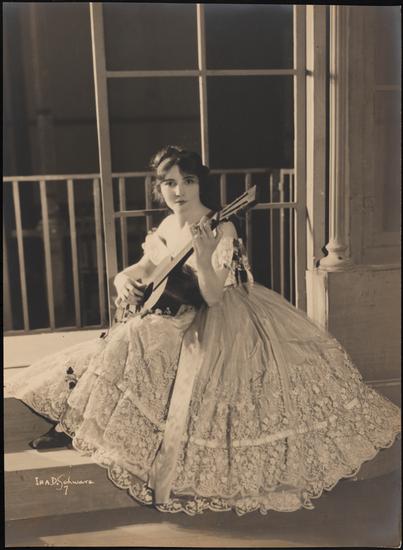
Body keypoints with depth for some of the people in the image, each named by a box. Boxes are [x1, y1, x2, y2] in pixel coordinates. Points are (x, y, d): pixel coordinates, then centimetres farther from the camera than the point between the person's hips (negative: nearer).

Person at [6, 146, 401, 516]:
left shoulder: (220, 230, -18)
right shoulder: (166, 228, 3)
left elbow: (213, 297, -24)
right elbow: (142, 269, 13)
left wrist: (203, 257, -40)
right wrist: (124, 281, -10)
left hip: (222, 319, -7)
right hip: (185, 318, 8)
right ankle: (72, 424, 7)